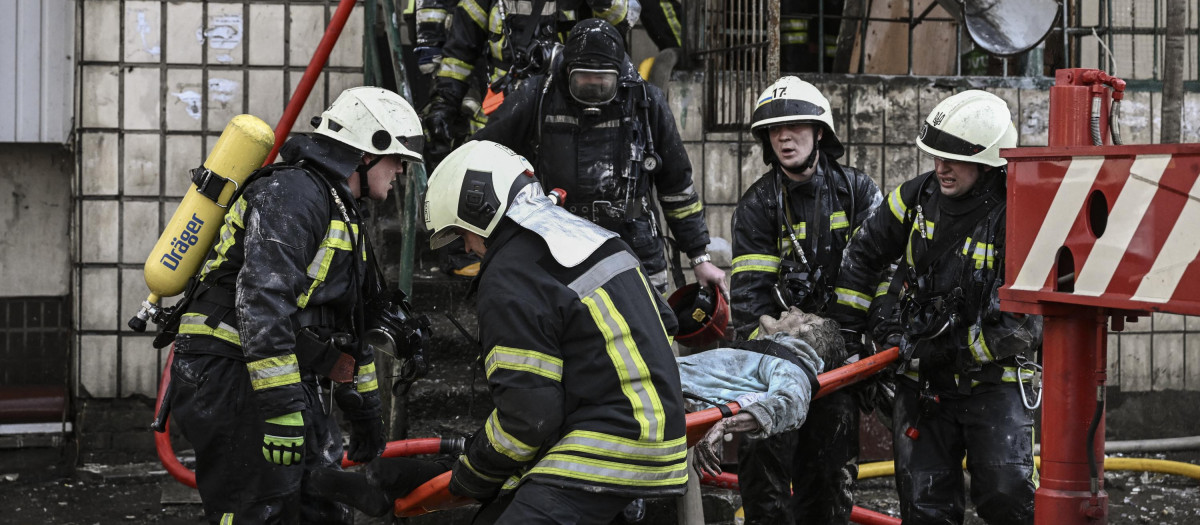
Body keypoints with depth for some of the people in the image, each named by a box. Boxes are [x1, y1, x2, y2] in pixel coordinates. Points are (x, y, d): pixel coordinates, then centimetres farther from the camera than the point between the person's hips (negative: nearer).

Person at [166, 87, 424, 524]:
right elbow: (262, 300, -25)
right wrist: (282, 407, -30)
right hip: (232, 378, -10)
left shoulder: (343, 215, 22)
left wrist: (365, 408, 32)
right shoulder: (293, 193, -13)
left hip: (295, 389, 10)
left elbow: (348, 324, 30)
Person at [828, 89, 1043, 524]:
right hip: (922, 384, 5)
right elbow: (864, 252, 14)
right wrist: (845, 325, 12)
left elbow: (1025, 324, -20)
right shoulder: (919, 196, -1)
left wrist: (952, 350, -18)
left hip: (994, 381, -4)